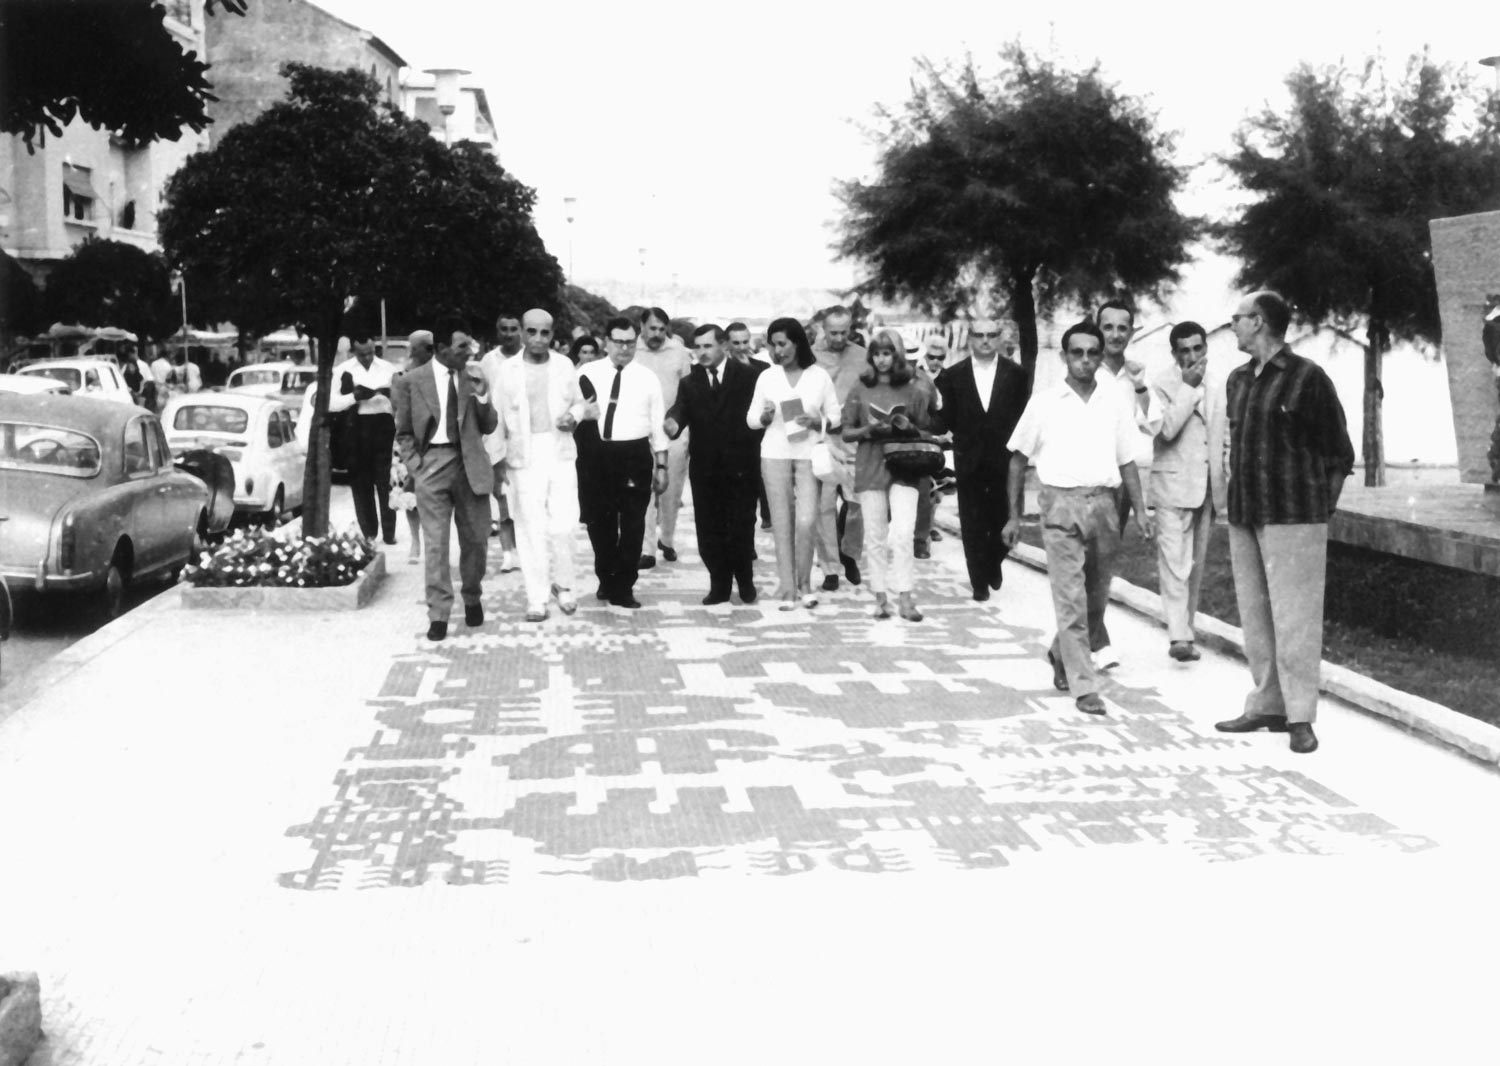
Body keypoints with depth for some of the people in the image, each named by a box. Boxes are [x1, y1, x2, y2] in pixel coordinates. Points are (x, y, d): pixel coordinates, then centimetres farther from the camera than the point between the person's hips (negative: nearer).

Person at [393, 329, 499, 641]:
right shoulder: (411, 382, 0)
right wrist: (416, 467, -3)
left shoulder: (473, 378, 6)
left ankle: (472, 598, 31)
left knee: (475, 539, 8)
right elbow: (404, 433, 7)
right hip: (432, 464, -2)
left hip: (469, 464, 2)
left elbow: (489, 427, 7)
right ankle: (439, 614, 2)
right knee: (436, 543, -3)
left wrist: (481, 396, -9)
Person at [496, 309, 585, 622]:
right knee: (531, 528, 0)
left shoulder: (564, 365, 4)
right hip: (524, 457, -1)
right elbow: (499, 417, 3)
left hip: (561, 454, 1)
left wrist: (573, 417, -6)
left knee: (562, 525, -2)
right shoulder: (507, 369, 0)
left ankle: (563, 585, 20)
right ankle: (536, 598, 9)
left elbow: (578, 402, 16)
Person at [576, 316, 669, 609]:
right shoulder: (588, 373, 4)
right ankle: (606, 579, 29)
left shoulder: (647, 378, 4)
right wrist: (581, 413, -15)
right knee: (599, 521, 11)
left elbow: (657, 424, 4)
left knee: (632, 523, 3)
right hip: (598, 454, 1)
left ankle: (623, 588, 13)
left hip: (635, 456, -1)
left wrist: (662, 466, 2)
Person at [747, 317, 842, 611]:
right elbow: (751, 418, 9)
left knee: (806, 522, -10)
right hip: (775, 454, 1)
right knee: (781, 523, 1)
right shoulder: (767, 377, 4)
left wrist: (818, 423, -13)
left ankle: (804, 583, 10)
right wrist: (765, 417, -12)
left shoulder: (819, 376, 1)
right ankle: (787, 589, 8)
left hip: (809, 454, -1)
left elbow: (835, 415, 7)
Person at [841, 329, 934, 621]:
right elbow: (846, 433, 7)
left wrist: (908, 427, -11)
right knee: (877, 537, 3)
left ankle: (904, 598, -8)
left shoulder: (913, 388, 6)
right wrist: (868, 430, -12)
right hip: (870, 466, 1)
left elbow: (924, 431, 10)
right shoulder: (861, 389, 7)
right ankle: (880, 599, 11)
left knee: (903, 533, -14)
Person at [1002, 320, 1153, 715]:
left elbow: (1127, 461, 12)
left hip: (1102, 503, 3)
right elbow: (1018, 460, 7)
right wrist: (1014, 515, 4)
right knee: (1071, 600, -7)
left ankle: (1061, 654, 37)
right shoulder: (1043, 403, 2)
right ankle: (1084, 687, -3)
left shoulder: (1114, 404, 9)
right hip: (1060, 504, -3)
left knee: (1096, 597, 12)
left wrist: (1139, 509, 2)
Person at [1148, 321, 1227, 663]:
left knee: (1195, 565, 9)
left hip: (1207, 489, 6)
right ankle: (1179, 636, -19)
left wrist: (1225, 488, 17)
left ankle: (1186, 630, 15)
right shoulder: (1161, 383, -6)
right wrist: (1189, 387, -17)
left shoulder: (1215, 389, 13)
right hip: (1173, 485, -6)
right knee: (1173, 562, -14)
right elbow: (1166, 429, -20)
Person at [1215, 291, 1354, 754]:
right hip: (1244, 517, 7)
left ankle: (1300, 716, 0)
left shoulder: (1307, 377, -6)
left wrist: (1319, 505, -3)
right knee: (1253, 615, 9)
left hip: (1294, 517, -7)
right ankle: (1266, 705, 18)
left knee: (1293, 617, -5)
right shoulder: (1237, 380, 14)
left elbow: (1339, 453, -2)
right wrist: (1237, 498, 12)